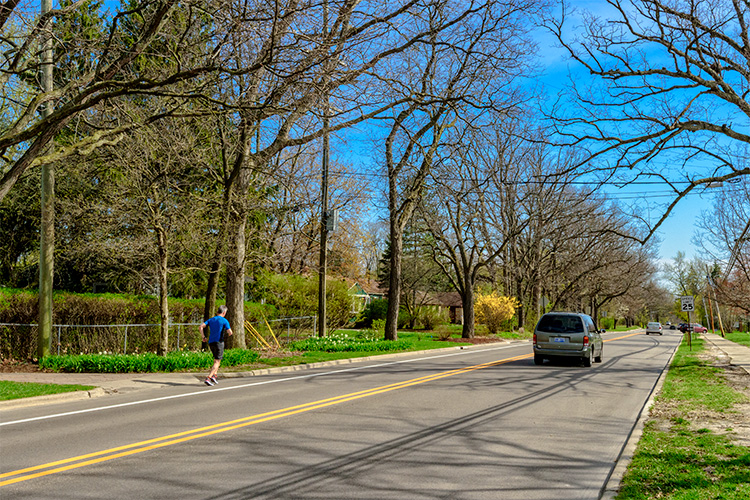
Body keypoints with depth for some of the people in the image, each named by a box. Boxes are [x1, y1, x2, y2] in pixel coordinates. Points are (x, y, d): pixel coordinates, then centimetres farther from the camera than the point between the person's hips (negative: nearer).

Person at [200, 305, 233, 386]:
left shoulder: (211, 319, 12)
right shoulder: (224, 321, -4)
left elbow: (201, 326, 1)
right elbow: (230, 332, -11)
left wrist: (203, 337, 6)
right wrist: (228, 335, 13)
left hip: (211, 342, 6)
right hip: (219, 342, -6)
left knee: (217, 359, 24)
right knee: (217, 362, -2)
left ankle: (214, 375, 11)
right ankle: (208, 378, -14)